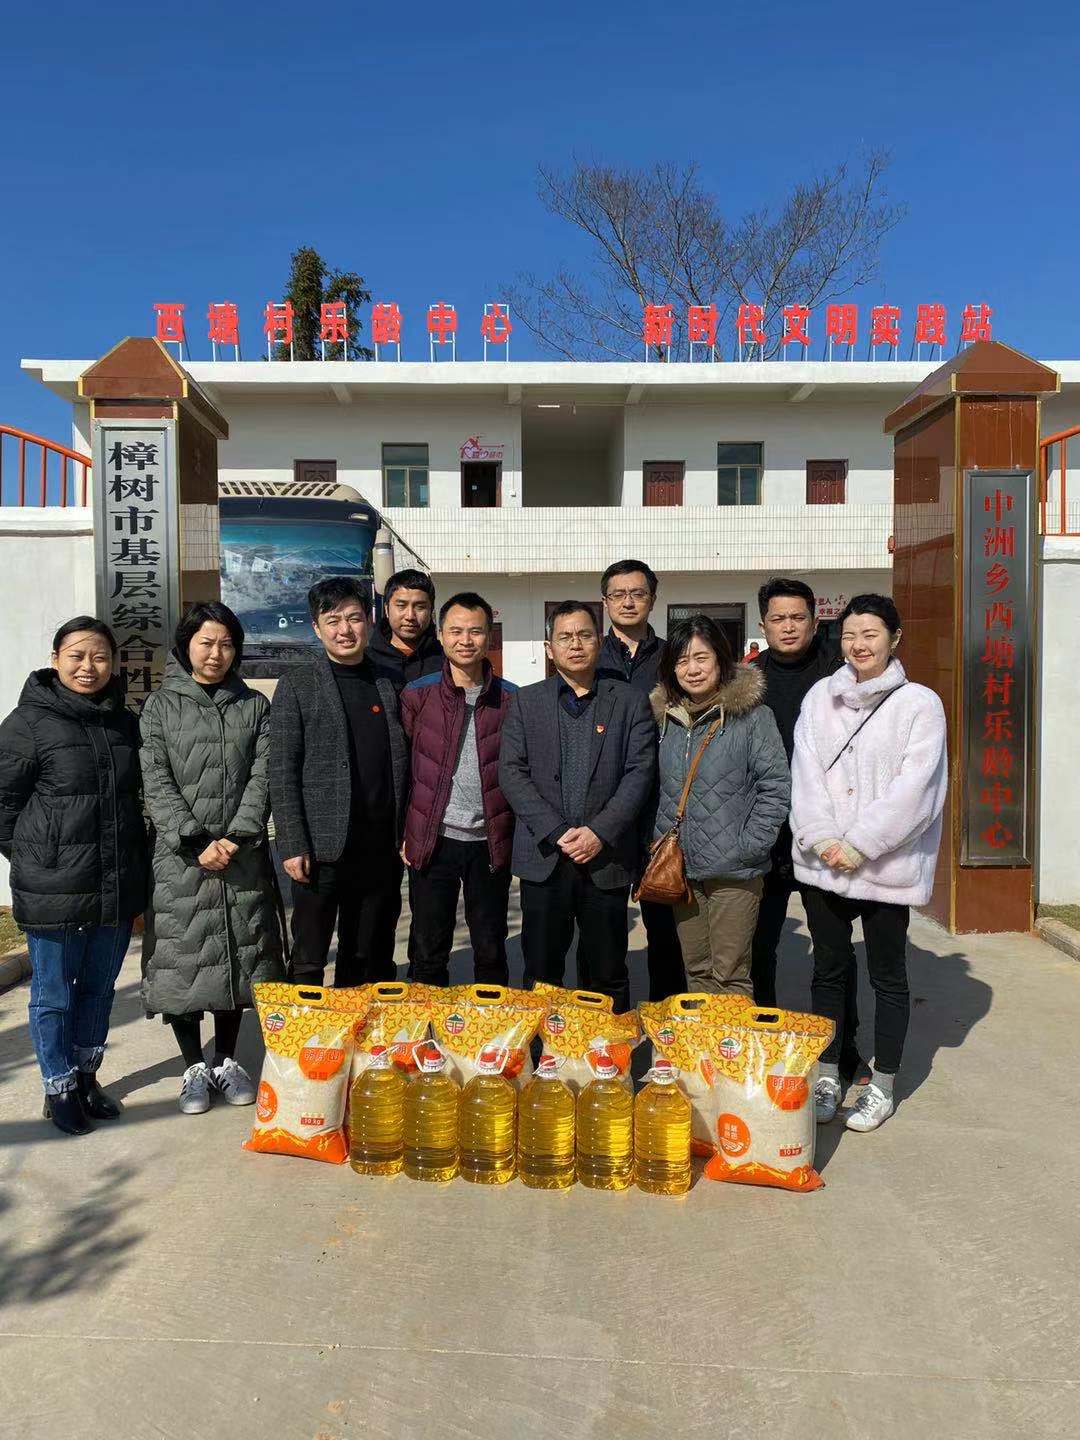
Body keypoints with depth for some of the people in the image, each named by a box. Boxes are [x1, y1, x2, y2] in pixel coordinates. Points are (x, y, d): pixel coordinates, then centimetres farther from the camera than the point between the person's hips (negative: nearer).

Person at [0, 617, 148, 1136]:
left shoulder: (124, 722, 8)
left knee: (99, 987, 17)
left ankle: (87, 1077, 35)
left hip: (116, 888, 5)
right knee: (54, 995, 9)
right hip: (53, 892, -5)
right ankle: (59, 1089, 26)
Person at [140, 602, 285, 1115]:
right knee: (182, 957, 3)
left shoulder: (254, 706, 8)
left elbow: (262, 776, 0)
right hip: (179, 857, -2)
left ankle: (226, 1061, 25)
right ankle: (193, 1067, 19)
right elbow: (156, 783, -5)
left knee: (238, 956, 8)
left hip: (242, 855, 2)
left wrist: (236, 837, -13)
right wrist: (197, 843, -15)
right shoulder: (161, 705, 3)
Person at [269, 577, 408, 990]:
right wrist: (292, 846, -11)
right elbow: (282, 772, -5)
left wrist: (405, 836, 4)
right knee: (309, 964, 4)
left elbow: (400, 766, 11)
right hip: (323, 847, -3)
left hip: (380, 848, 4)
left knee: (371, 963, 12)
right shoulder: (297, 685, -1)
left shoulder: (388, 686, 10)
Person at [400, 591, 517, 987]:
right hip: (432, 840, 0)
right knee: (428, 951, 9)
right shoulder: (417, 695, 1)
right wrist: (403, 832, 0)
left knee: (491, 953, 12)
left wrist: (517, 833, 0)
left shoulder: (511, 699, 2)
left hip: (490, 843, 0)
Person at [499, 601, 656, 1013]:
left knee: (606, 976, 8)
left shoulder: (630, 702, 7)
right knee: (540, 974, 8)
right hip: (544, 858, 1)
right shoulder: (525, 701, 8)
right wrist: (556, 832, -11)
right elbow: (511, 773, -1)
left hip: (607, 858, 0)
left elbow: (640, 772, -2)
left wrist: (600, 832, -13)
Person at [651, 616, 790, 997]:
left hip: (733, 869, -5)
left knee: (730, 974, 0)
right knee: (696, 970, 16)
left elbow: (776, 785, -9)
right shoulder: (666, 716, 8)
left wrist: (750, 845, -14)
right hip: (680, 867, 5)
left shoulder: (752, 715, -9)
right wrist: (660, 843, 9)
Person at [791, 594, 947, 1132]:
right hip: (823, 861, 3)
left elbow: (913, 788, -12)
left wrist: (858, 845, -16)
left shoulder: (919, 704, -5)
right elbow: (806, 771, 0)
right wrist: (822, 839, -12)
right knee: (829, 970, 13)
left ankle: (882, 1088, 24)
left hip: (886, 864, -3)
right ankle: (827, 1076, 28)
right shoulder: (820, 696, 6)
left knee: (888, 976, 9)